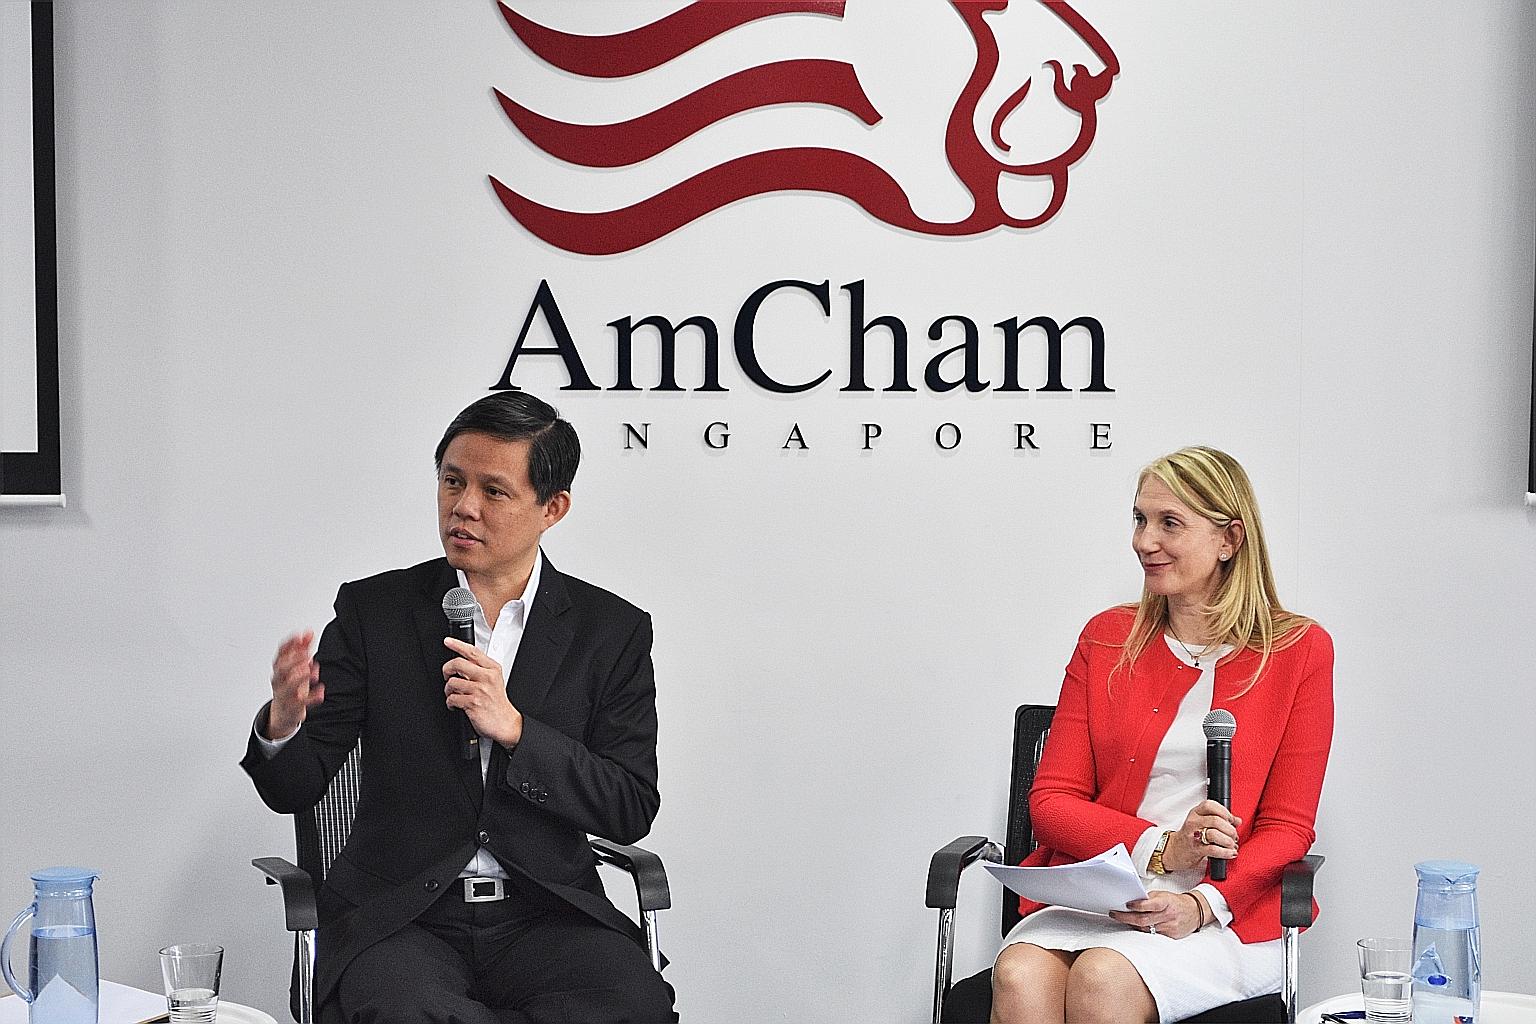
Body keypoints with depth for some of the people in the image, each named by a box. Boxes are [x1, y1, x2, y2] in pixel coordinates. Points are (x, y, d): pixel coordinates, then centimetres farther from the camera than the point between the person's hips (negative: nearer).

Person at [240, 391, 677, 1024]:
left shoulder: (614, 631, 5)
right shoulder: (372, 610, 5)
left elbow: (632, 811, 0)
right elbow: (295, 790, 3)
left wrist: (514, 728, -13)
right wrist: (283, 724, -22)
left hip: (545, 914, 1)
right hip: (398, 917, -1)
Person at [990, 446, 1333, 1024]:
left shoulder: (1299, 651, 5)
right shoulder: (1106, 637, 13)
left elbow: (1287, 830, 2)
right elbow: (1051, 802, 7)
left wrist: (1199, 905, -17)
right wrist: (1162, 849, -11)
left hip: (1228, 917, -2)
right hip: (1093, 898, 2)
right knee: (1020, 976, -31)